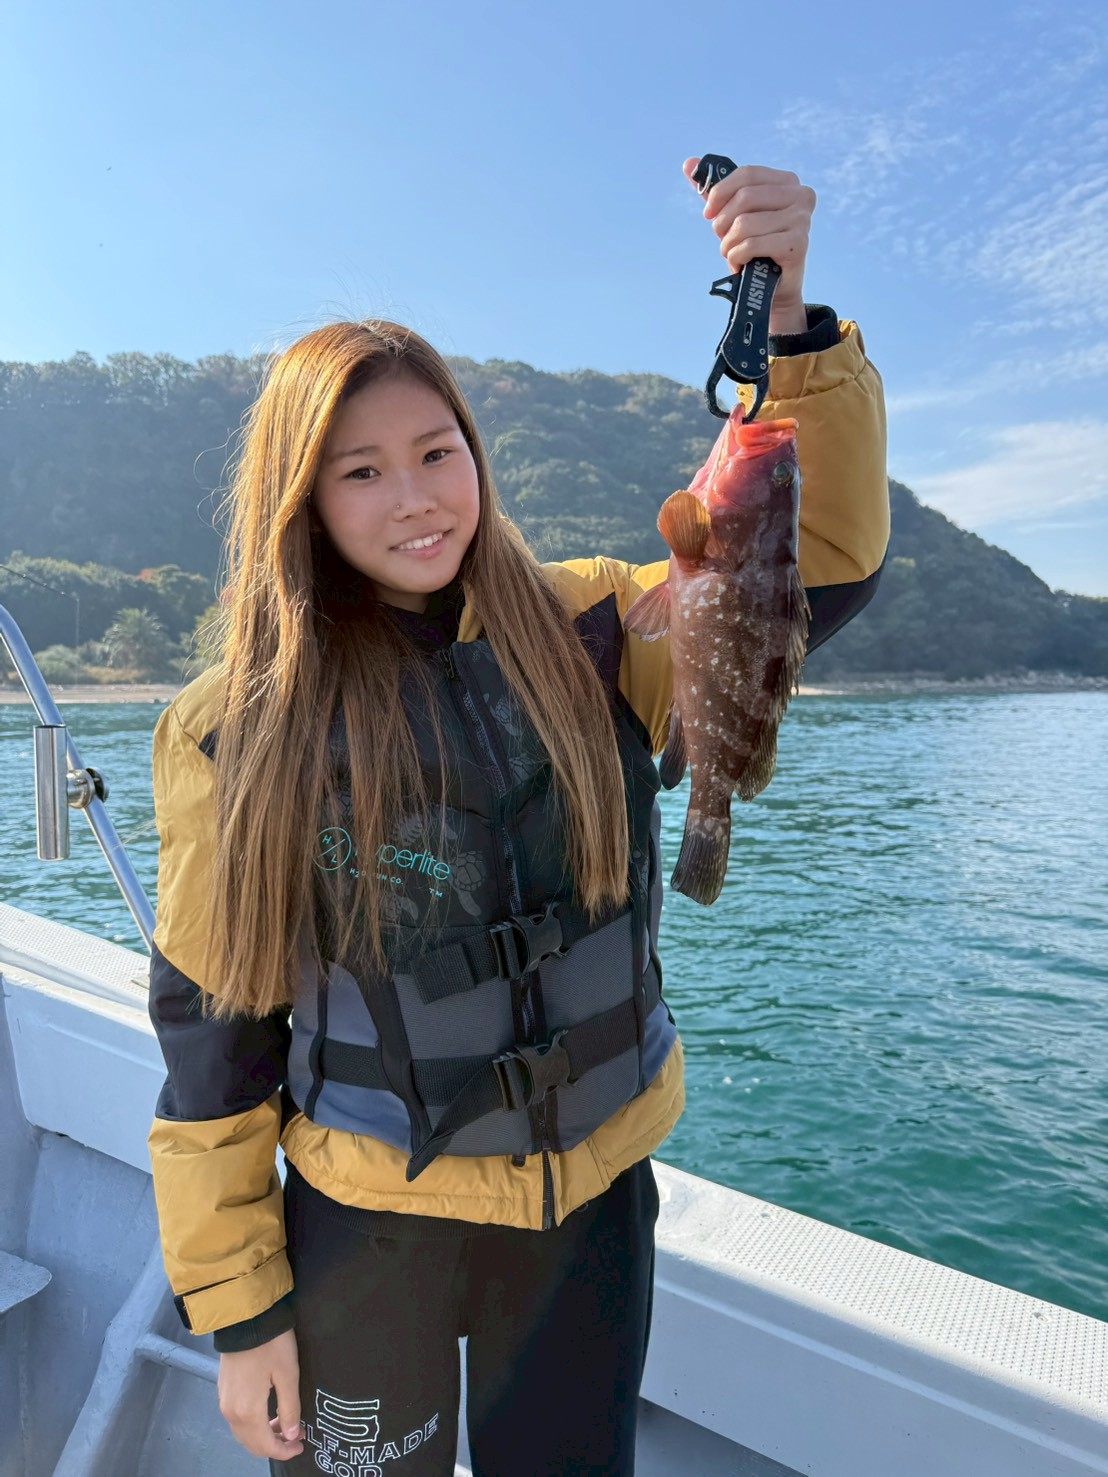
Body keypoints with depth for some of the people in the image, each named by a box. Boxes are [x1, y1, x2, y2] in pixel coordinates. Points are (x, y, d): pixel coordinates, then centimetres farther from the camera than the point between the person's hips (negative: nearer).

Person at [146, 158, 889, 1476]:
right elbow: (210, 1028, -7)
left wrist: (787, 321, -29)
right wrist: (235, 1304, -2)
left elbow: (814, 557, -15)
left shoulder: (588, 636, -7)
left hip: (596, 1204, 2)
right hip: (368, 1225, -1)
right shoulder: (237, 731, -11)